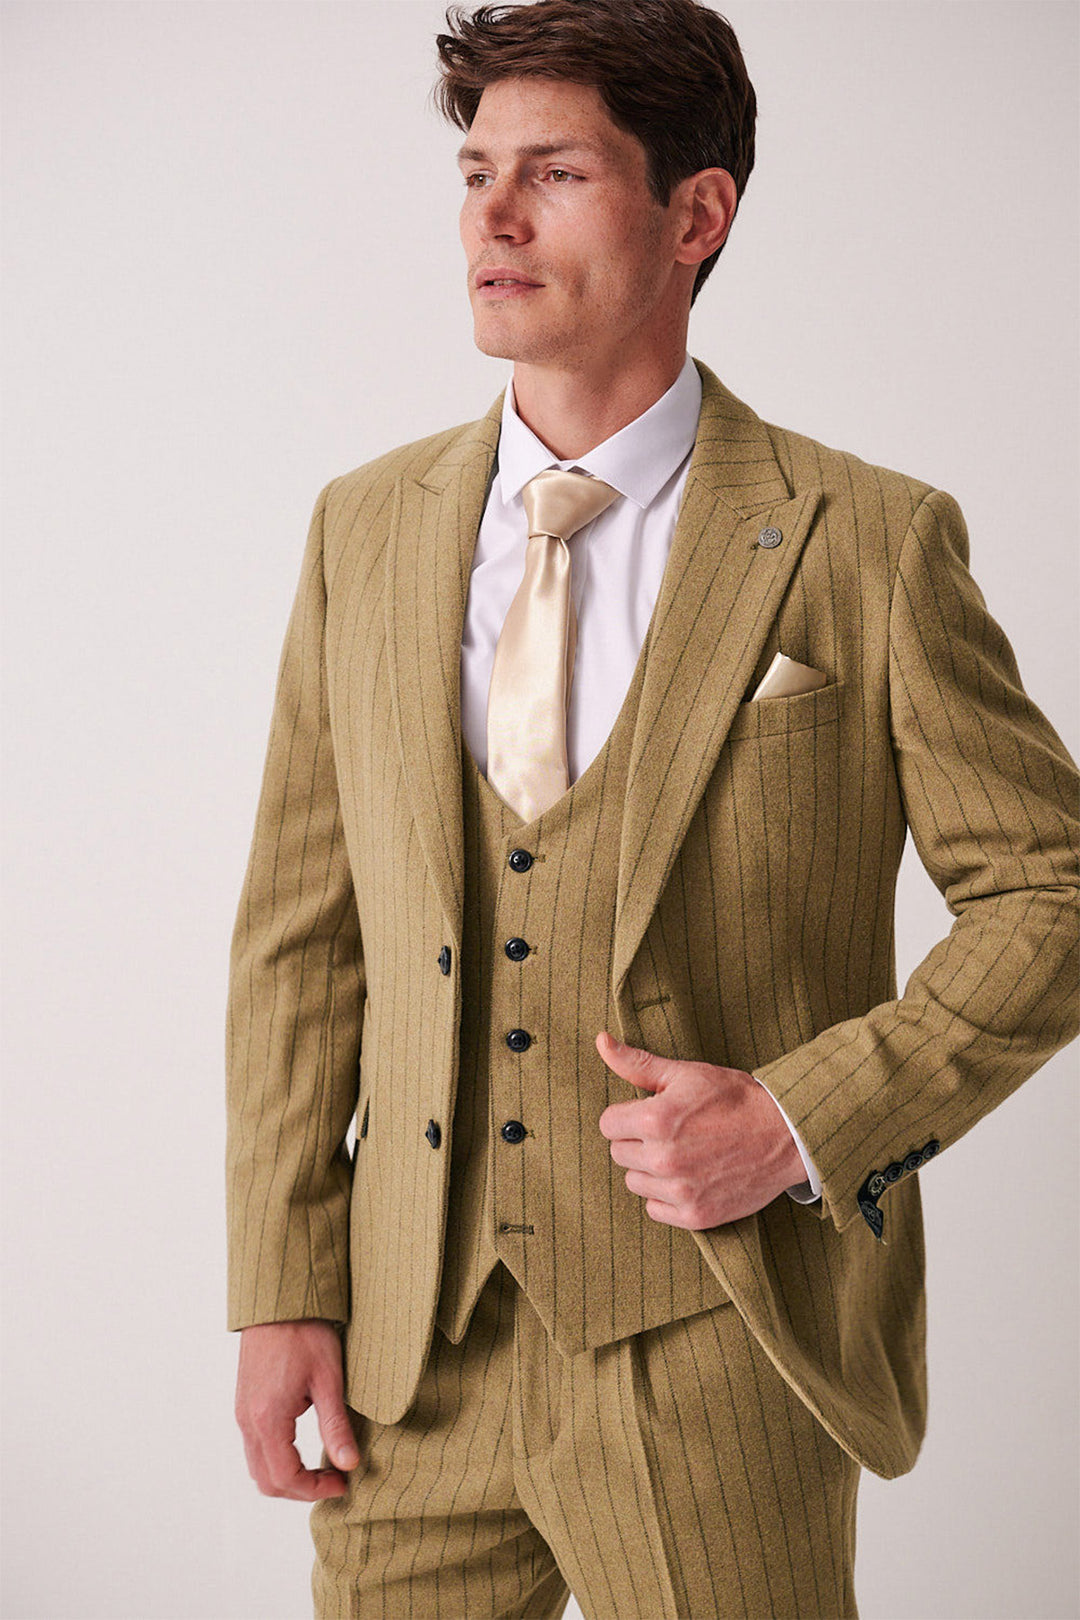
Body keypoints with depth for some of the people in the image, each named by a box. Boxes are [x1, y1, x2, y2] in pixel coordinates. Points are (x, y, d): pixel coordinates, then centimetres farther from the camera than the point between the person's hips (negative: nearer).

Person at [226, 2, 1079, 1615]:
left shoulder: (867, 542, -6)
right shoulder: (367, 527, 6)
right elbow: (300, 934, 8)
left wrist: (803, 1119, -14)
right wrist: (281, 1289, 2)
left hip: (710, 1360, -3)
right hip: (416, 1353, 4)